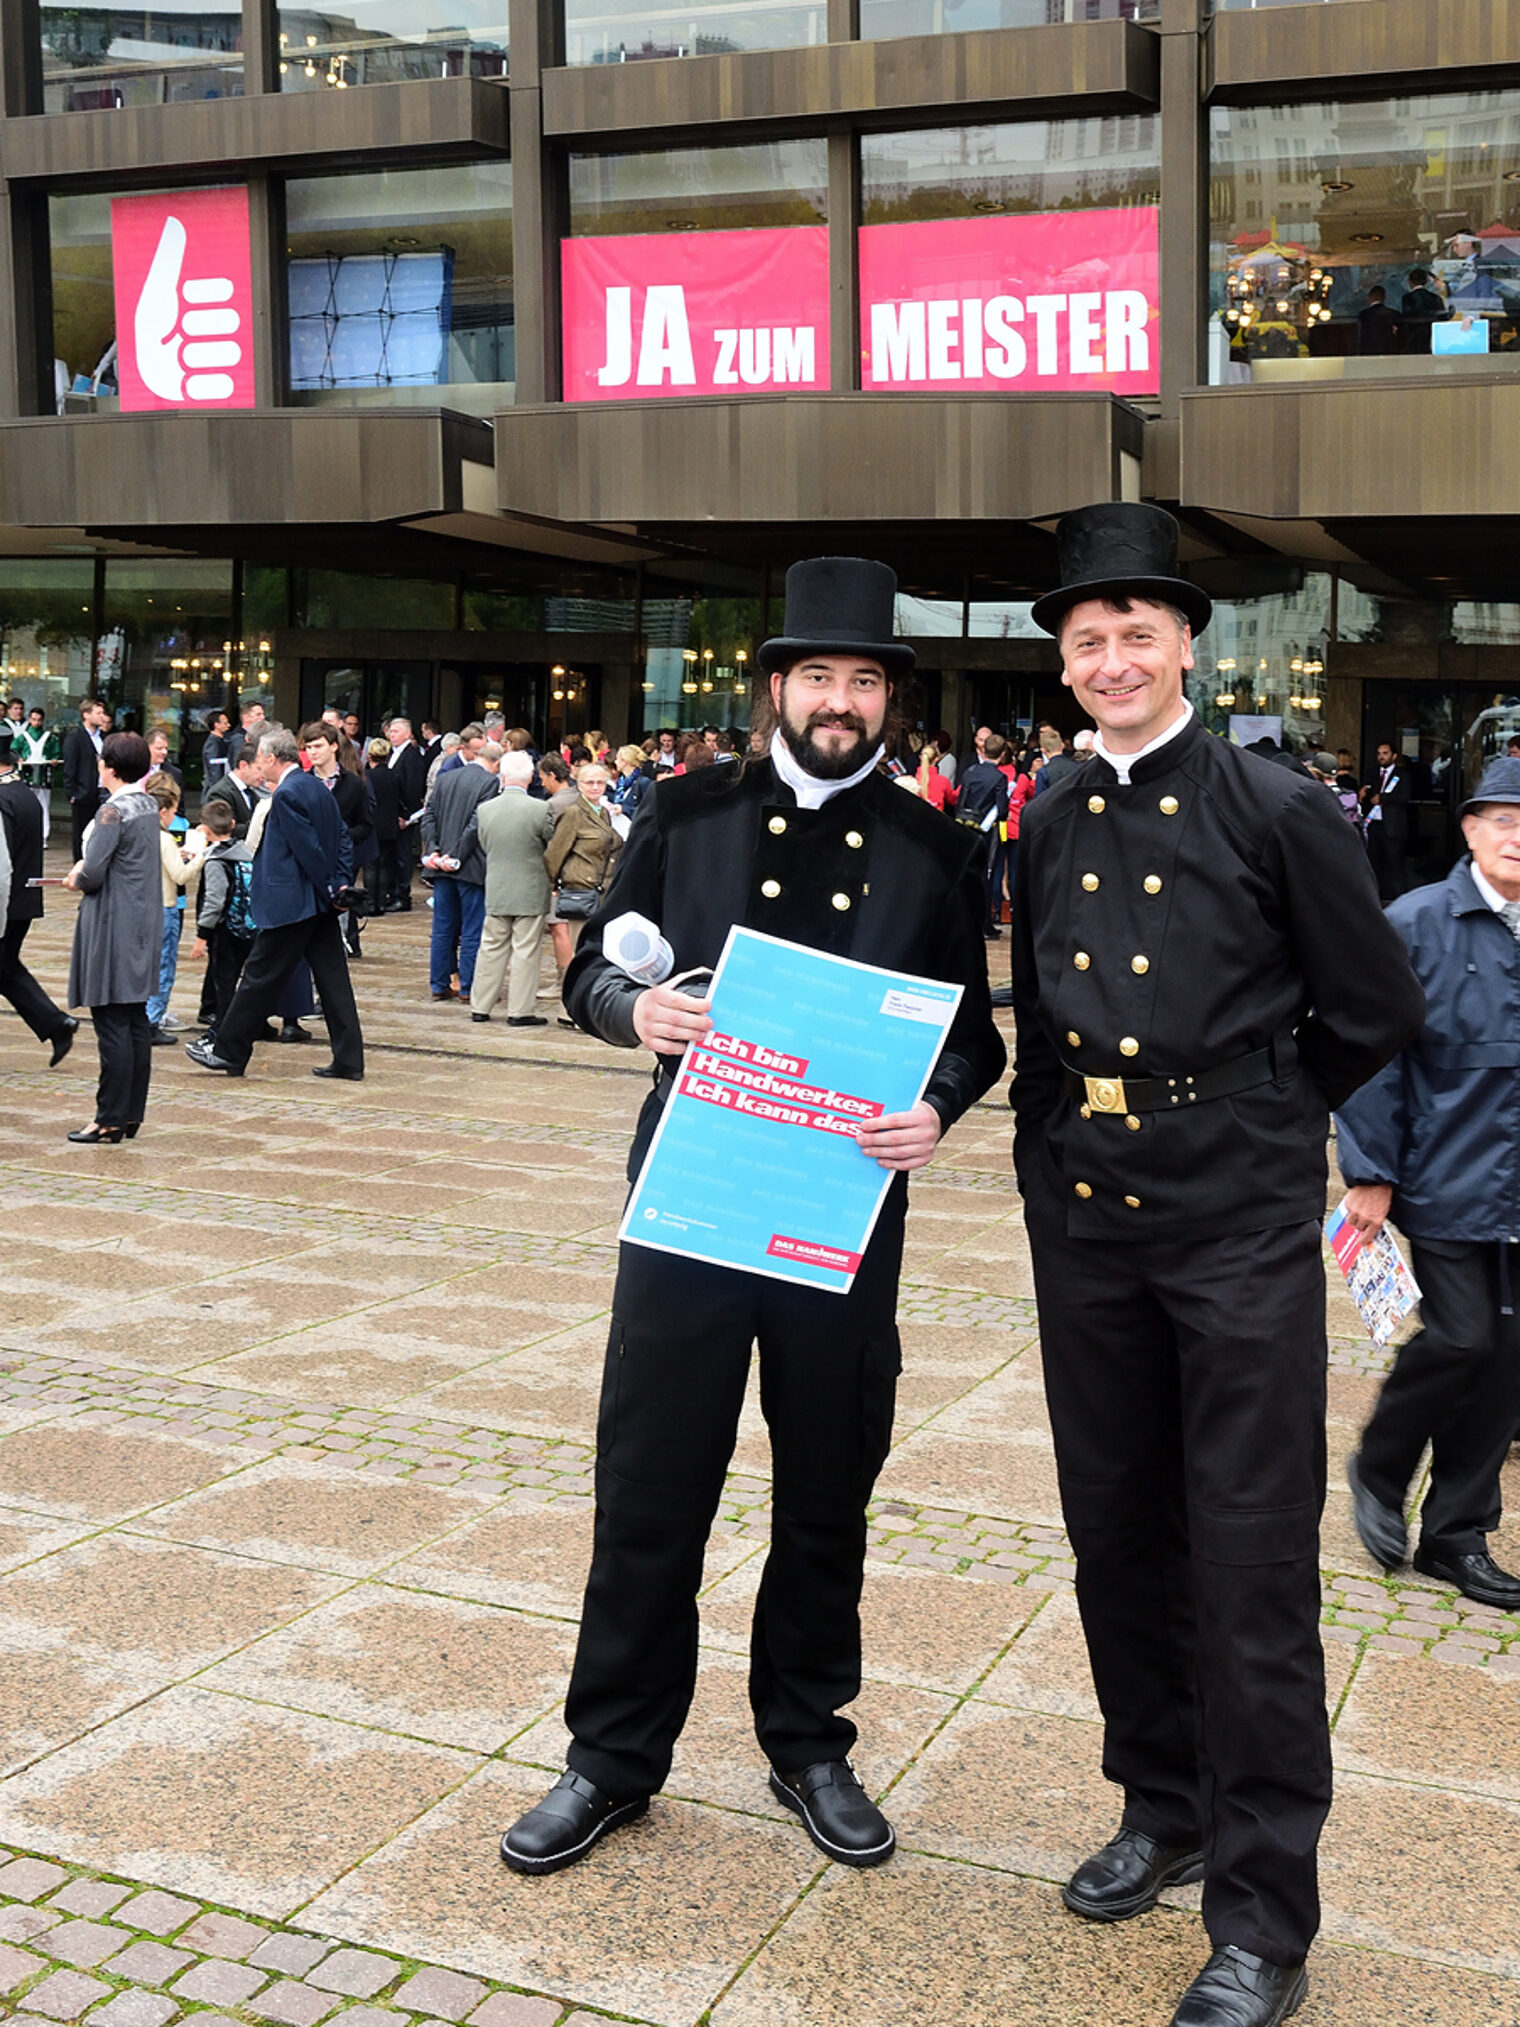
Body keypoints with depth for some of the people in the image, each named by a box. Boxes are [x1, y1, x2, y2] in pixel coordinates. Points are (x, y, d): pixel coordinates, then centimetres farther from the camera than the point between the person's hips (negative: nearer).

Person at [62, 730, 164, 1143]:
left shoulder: (113, 811, -16)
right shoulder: (148, 806, 10)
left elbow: (93, 874, -19)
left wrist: (77, 877, 2)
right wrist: (84, 867, 9)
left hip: (114, 927, -9)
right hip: (144, 924, 9)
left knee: (112, 1025, -5)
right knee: (136, 1023, 11)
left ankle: (111, 1120, -1)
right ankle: (132, 1114, 17)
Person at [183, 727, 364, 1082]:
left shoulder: (286, 794, -15)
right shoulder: (317, 787, 12)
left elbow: (309, 848, -19)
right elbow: (342, 841, 14)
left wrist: (330, 889, -11)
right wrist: (341, 884, 8)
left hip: (291, 903, -9)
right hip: (321, 904, 9)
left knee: (261, 977, 1)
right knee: (332, 978, 7)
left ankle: (229, 1052, 12)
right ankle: (349, 1062, 8)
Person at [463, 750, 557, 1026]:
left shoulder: (484, 809, -3)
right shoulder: (540, 809, -15)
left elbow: (483, 844, 9)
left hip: (496, 891, 4)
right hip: (531, 892, -4)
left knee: (491, 949, 13)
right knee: (525, 952, 2)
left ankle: (480, 1006, 19)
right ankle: (520, 1011, 5)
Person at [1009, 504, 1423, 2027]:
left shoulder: (1278, 811, -7)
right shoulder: (1049, 828, 8)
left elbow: (1373, 1015, 0)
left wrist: (1254, 1121, 8)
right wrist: (1052, 1146, 10)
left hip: (1239, 1218, -5)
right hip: (1084, 1213, 5)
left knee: (1252, 1559, -2)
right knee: (1115, 1532, 14)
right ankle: (1162, 1811, 34)